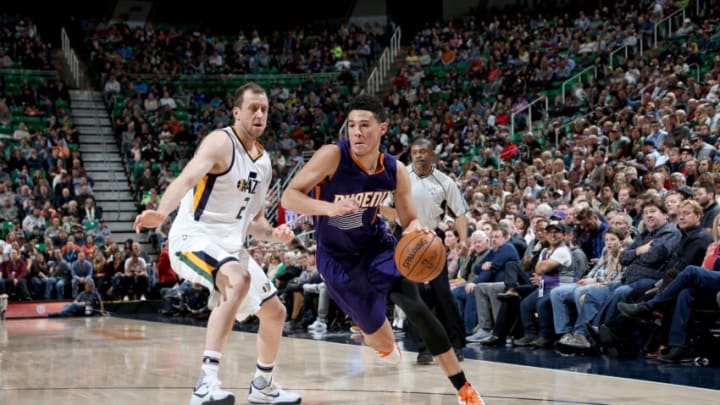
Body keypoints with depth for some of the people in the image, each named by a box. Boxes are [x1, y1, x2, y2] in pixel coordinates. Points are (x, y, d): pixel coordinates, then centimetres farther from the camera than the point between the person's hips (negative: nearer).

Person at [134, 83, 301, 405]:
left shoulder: (263, 161, 12)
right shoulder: (221, 142, -13)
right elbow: (187, 178, -32)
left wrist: (274, 233, -2)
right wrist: (161, 212, -51)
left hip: (230, 245, 9)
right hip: (195, 237, -9)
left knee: (275, 312, 14)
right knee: (239, 280, -37)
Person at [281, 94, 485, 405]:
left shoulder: (395, 171, -13)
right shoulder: (333, 156, -24)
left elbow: (410, 220, -2)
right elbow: (289, 197, -24)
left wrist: (415, 228, -28)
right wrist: (328, 208, -43)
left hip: (376, 244, 2)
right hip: (337, 257, -2)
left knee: (414, 306, -22)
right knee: (381, 338, 5)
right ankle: (386, 345, 48)